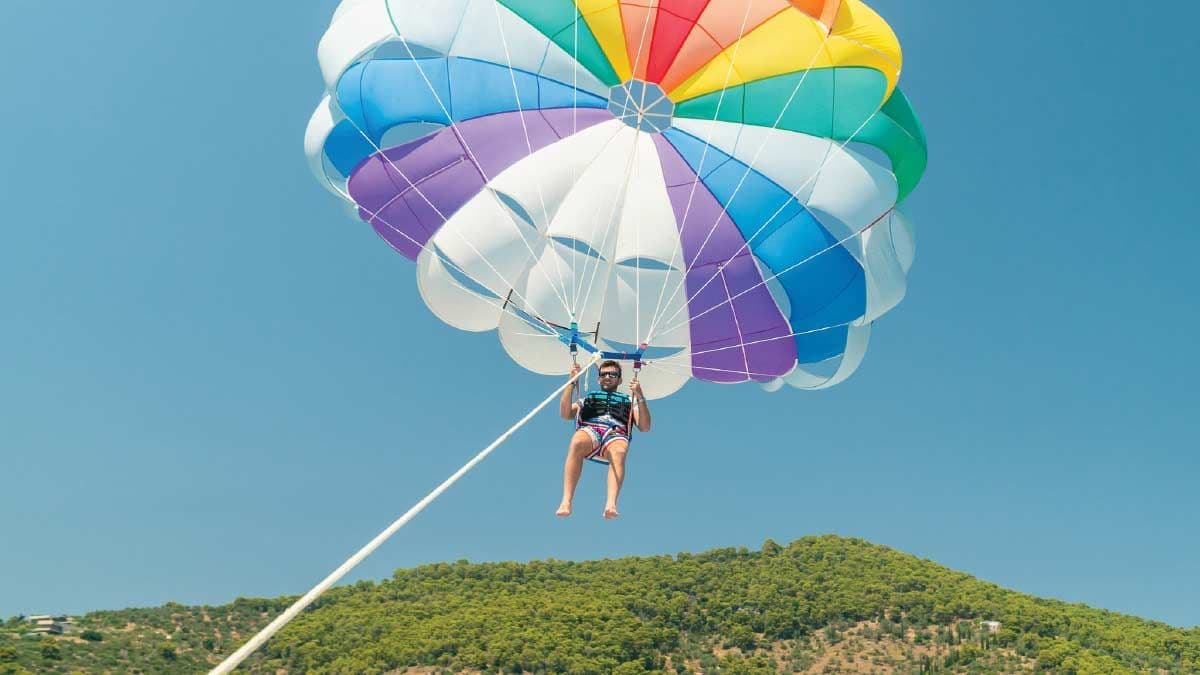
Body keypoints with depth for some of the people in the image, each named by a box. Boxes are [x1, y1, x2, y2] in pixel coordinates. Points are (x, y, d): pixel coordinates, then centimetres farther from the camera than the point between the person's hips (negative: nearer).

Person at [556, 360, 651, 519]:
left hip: (617, 434, 0)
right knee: (577, 443, -39)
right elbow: (565, 414, 19)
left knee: (619, 452, -40)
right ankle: (566, 502, -46)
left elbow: (645, 428, 20)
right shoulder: (587, 400, 38)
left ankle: (611, 505, -59)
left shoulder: (629, 402, 37)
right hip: (589, 431, 0)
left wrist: (639, 397, 11)